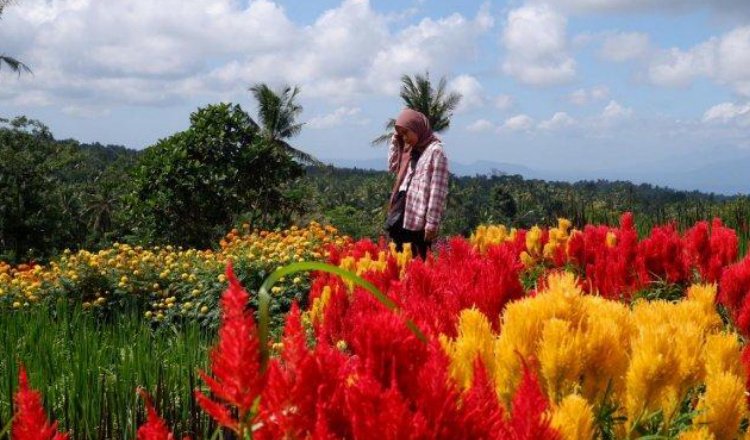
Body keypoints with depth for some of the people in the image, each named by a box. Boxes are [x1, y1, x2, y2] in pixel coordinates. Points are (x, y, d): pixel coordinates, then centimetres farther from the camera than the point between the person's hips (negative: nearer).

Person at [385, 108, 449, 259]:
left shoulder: (435, 151, -11)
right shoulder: (411, 149, 14)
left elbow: (438, 191, -15)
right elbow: (393, 167, 27)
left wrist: (432, 222, -18)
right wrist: (395, 142, 14)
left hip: (420, 219, -8)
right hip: (403, 210, 8)